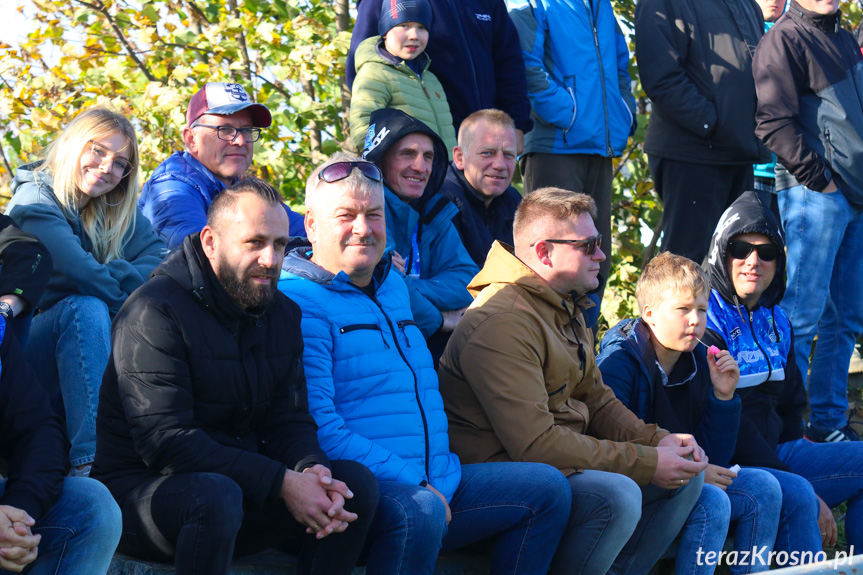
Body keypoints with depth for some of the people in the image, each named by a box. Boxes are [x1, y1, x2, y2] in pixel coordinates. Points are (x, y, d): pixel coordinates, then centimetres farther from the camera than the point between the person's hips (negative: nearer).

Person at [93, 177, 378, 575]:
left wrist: (311, 469, -18)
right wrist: (281, 483, -26)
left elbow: (289, 420, 8)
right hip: (140, 489, -7)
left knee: (356, 482, -11)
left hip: (239, 486, 7)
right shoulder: (155, 311, -15)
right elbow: (166, 442, -23)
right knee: (215, 495, -39)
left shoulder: (282, 314, 10)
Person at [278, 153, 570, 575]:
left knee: (546, 488, 7)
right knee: (417, 511, -38)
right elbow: (318, 426, -19)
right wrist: (414, 486, -20)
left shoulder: (394, 285, 19)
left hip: (433, 483, 9)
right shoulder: (299, 301, -10)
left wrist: (438, 481, 16)